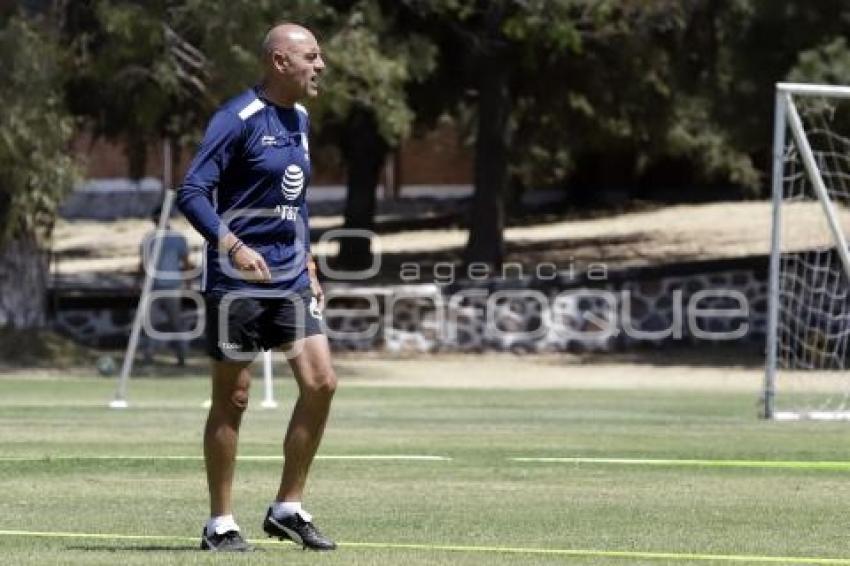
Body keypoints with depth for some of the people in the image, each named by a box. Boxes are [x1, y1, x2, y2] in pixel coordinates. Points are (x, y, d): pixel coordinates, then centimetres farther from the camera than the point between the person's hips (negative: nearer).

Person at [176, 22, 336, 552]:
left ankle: (289, 508, 8)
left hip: (290, 280, 7)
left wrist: (308, 265, 19)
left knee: (321, 382, -3)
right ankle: (221, 523, 10)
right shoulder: (238, 119, -12)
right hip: (238, 282, -7)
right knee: (233, 399, 0)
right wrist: (233, 245, -30)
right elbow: (192, 193, -17)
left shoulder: (300, 120, 13)